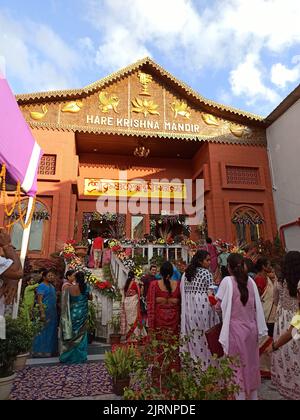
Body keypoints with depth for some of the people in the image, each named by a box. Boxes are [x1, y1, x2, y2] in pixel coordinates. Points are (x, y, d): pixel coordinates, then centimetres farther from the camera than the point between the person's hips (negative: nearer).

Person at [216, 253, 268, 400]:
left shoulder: (227, 281, -13)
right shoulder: (250, 281, -2)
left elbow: (220, 305, -8)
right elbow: (257, 306, 1)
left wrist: (216, 305, 14)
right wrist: (259, 328, 10)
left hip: (236, 327, -4)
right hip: (251, 327, 5)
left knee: (237, 364, 9)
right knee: (251, 362, 19)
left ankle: (240, 395, 19)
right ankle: (253, 394, 34)